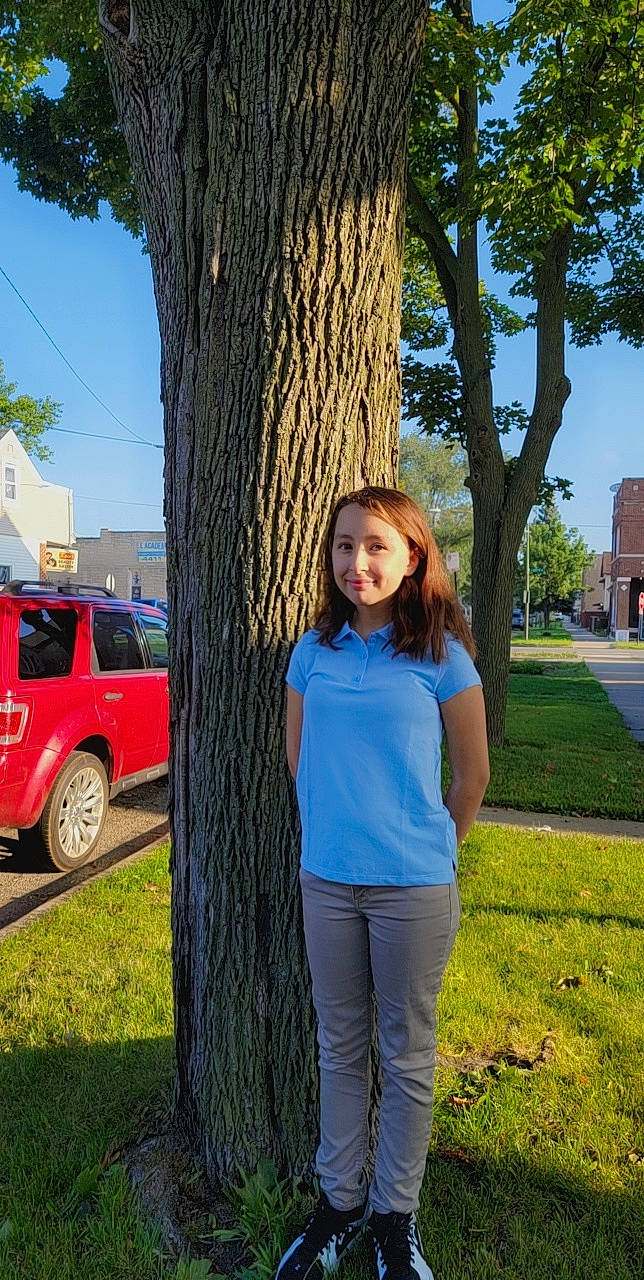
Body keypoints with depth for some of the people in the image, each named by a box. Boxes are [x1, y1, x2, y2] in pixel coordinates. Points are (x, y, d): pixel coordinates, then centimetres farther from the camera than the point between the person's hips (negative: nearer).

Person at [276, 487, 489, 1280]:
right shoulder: (314, 651, 0)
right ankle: (339, 1201, 39)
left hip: (414, 888, -3)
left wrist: (426, 848, 8)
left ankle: (394, 1215, 35)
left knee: (406, 1055, 14)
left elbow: (473, 776, -2)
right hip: (326, 880, 3)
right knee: (339, 1048, 18)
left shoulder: (441, 655, -10)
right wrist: (333, 831, 13)